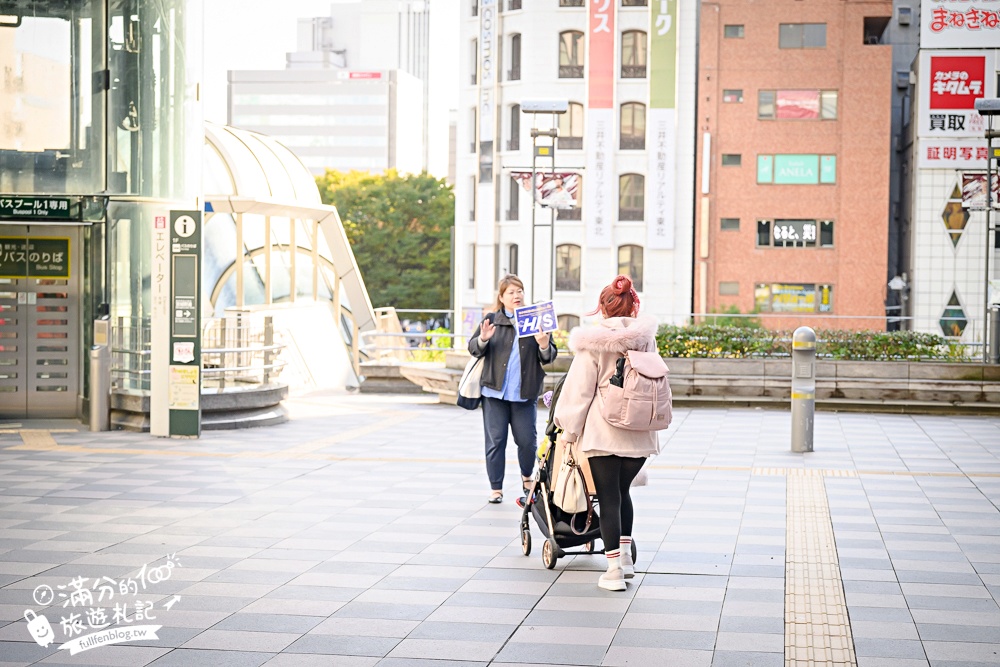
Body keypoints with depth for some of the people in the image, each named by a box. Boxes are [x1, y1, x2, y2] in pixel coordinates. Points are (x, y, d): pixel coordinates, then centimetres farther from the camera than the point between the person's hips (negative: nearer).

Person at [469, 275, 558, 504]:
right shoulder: (491, 320, 6)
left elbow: (550, 357, 5)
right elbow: (473, 348, 6)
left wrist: (544, 345, -17)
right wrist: (483, 339, -15)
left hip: (525, 393, 0)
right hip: (495, 391, 0)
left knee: (527, 440, 3)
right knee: (495, 441, 2)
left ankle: (527, 477, 30)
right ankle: (495, 488, 11)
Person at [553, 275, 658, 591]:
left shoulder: (592, 343, -8)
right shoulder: (646, 339, 3)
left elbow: (579, 388, -6)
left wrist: (568, 429, 3)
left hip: (602, 432, -4)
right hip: (640, 434, 4)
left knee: (608, 497, 1)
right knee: (622, 491, 21)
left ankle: (614, 569, 0)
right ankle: (626, 558, 25)